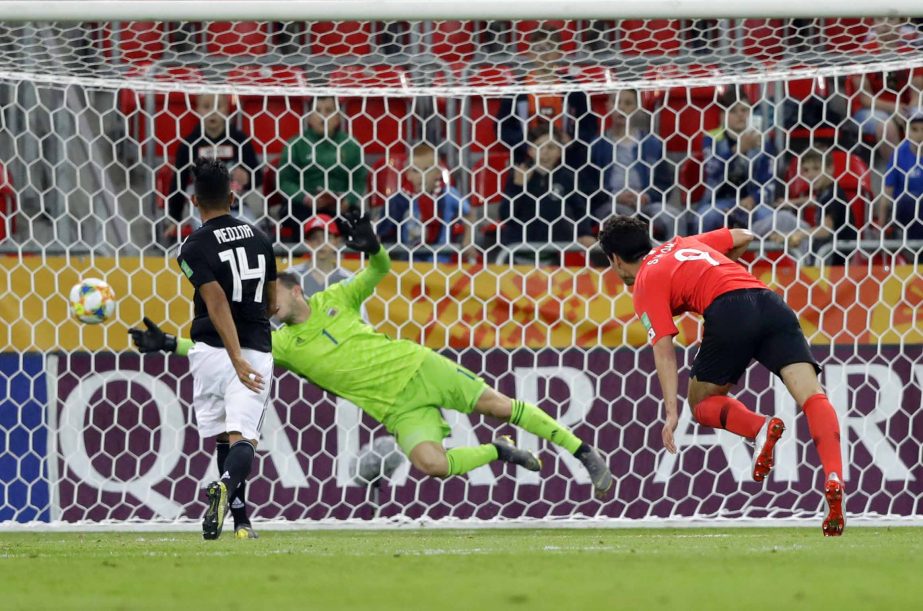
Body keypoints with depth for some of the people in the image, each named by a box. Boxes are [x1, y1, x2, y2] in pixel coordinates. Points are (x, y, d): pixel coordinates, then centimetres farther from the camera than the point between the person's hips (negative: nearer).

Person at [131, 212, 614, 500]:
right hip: (398, 406, 0)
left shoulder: (334, 301, 4)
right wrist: (168, 345, -10)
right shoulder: (282, 345, 3)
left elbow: (380, 272, 5)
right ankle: (499, 453, 1)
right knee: (429, 462, -26)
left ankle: (584, 452, 5)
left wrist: (372, 249, -18)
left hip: (418, 367, 0)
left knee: (497, 404, -9)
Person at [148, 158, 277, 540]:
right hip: (258, 348, 2)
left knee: (223, 437, 15)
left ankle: (240, 520, 13)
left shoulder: (196, 247, -5)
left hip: (214, 351, -2)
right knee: (243, 439, -9)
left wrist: (236, 360, -22)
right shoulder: (258, 238, 9)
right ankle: (226, 487, -40)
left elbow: (217, 302, -17)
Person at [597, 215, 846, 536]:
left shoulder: (645, 284, 14)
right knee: (812, 394, -9)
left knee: (701, 402, 17)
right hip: (770, 302, 5)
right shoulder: (684, 244, 33)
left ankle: (760, 428, -13)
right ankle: (834, 479, -32)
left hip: (729, 310, -5)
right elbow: (743, 237, 36)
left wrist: (672, 412, -2)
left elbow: (664, 349, 3)